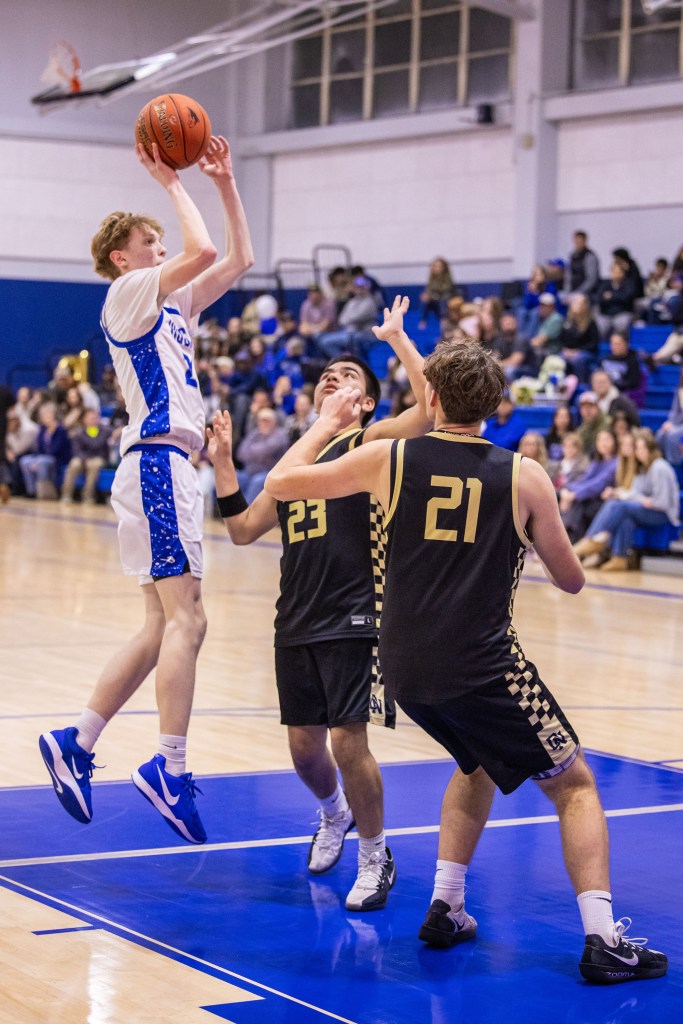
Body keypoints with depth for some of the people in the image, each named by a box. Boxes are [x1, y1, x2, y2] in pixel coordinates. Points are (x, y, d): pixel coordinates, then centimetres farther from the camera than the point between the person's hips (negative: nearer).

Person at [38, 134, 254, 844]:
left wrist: (224, 182, 20)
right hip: (157, 461, -10)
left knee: (165, 626, 8)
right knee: (184, 619, -14)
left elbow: (238, 259, 25)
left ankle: (76, 743, 10)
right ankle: (170, 769, -16)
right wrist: (170, 181, -5)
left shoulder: (171, 302, 23)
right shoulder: (128, 293, -3)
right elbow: (203, 252, -16)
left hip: (171, 465, 10)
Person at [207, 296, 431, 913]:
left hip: (355, 618, -6)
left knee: (348, 740, -11)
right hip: (297, 621, 6)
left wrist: (396, 337, -10)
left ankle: (377, 857, 9)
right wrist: (222, 464, 13)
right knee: (304, 744, 12)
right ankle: (334, 813, 43)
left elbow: (431, 405, -19)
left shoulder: (369, 444, -1)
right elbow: (244, 529, 21)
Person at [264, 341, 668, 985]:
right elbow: (571, 580, 8)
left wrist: (325, 423, 22)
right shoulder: (524, 476, -3)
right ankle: (603, 941, -3)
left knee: (479, 764, 31)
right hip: (482, 668, -4)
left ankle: (444, 908, 26)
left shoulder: (388, 458, 0)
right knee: (575, 786, 9)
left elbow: (281, 482, 8)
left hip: (406, 669, 4)